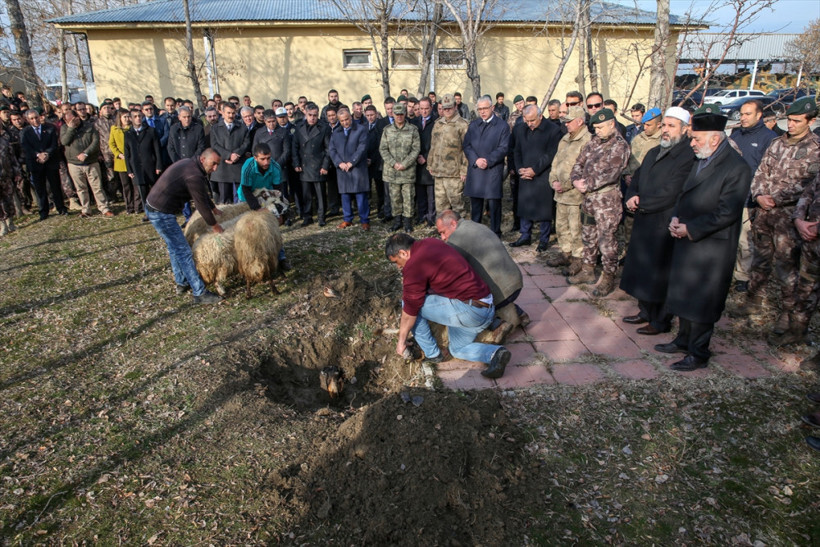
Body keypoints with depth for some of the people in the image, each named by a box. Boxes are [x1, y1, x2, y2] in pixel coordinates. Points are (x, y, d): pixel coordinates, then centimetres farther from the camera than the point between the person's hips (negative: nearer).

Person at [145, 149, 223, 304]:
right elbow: (201, 204, -15)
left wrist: (214, 209, 34)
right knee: (183, 252, -6)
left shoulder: (189, 164, 10)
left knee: (174, 248, 22)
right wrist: (215, 226, -1)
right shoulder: (194, 176, -22)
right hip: (162, 214, -11)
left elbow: (203, 194, 24)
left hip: (152, 206, 11)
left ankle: (182, 283, 35)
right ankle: (200, 293, -2)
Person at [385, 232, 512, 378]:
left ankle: (431, 353, 11)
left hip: (468, 310, -10)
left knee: (407, 302, -1)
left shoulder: (414, 265, -14)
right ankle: (495, 354, 3)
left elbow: (410, 309, -7)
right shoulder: (431, 243, 12)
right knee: (457, 350, 28)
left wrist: (401, 341, 5)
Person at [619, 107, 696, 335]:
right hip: (644, 222, 8)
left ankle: (661, 321, 15)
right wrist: (632, 197, -4)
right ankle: (645, 311, 31)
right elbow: (637, 178, 16)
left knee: (661, 274, 1)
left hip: (665, 224, -8)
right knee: (642, 268, 16)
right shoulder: (653, 153, 15)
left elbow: (670, 193, -21)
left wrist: (641, 204, -13)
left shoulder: (688, 156, -14)